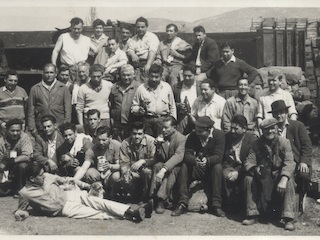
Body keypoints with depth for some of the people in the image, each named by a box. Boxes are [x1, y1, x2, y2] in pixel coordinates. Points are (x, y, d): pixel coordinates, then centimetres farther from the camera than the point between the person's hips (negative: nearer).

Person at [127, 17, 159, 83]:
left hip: (148, 62, -3)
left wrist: (148, 64, -25)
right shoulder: (134, 38, 21)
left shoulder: (152, 36, 5)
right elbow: (129, 50, 10)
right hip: (137, 63, 4)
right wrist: (133, 55, -17)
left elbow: (152, 51, -9)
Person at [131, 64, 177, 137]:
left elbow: (172, 106, 15)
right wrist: (138, 110, -10)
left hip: (164, 120, 1)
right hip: (147, 121, 0)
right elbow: (134, 106, 11)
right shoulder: (141, 88, 5)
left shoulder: (167, 87, 10)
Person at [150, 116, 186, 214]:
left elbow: (178, 156, -31)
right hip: (164, 165, 4)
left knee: (171, 171, -35)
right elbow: (159, 159, 3)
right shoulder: (160, 138, 3)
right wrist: (158, 147, -18)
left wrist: (164, 170, -43)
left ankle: (161, 199, -38)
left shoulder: (181, 139, -14)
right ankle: (153, 196, -34)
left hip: (176, 166, -4)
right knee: (157, 165, -27)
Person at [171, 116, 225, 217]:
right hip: (196, 167, 2)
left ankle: (216, 205, -27)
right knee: (184, 167, -25)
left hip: (212, 166, -2)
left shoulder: (219, 135, -14)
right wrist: (195, 160, -39)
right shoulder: (192, 136, -7)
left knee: (218, 167, -33)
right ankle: (183, 204, -22)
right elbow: (187, 155, -15)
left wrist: (207, 161, -42)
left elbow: (218, 156, -21)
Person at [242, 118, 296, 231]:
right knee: (248, 179, -22)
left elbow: (289, 163, -20)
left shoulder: (284, 142, -7)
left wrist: (283, 179, -38)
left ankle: (288, 218, -28)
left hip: (279, 175, -2)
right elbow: (248, 162, -5)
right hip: (262, 178, 3)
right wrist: (255, 169, -31)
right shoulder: (257, 144, 2)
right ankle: (252, 215, -12)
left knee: (289, 182, -32)